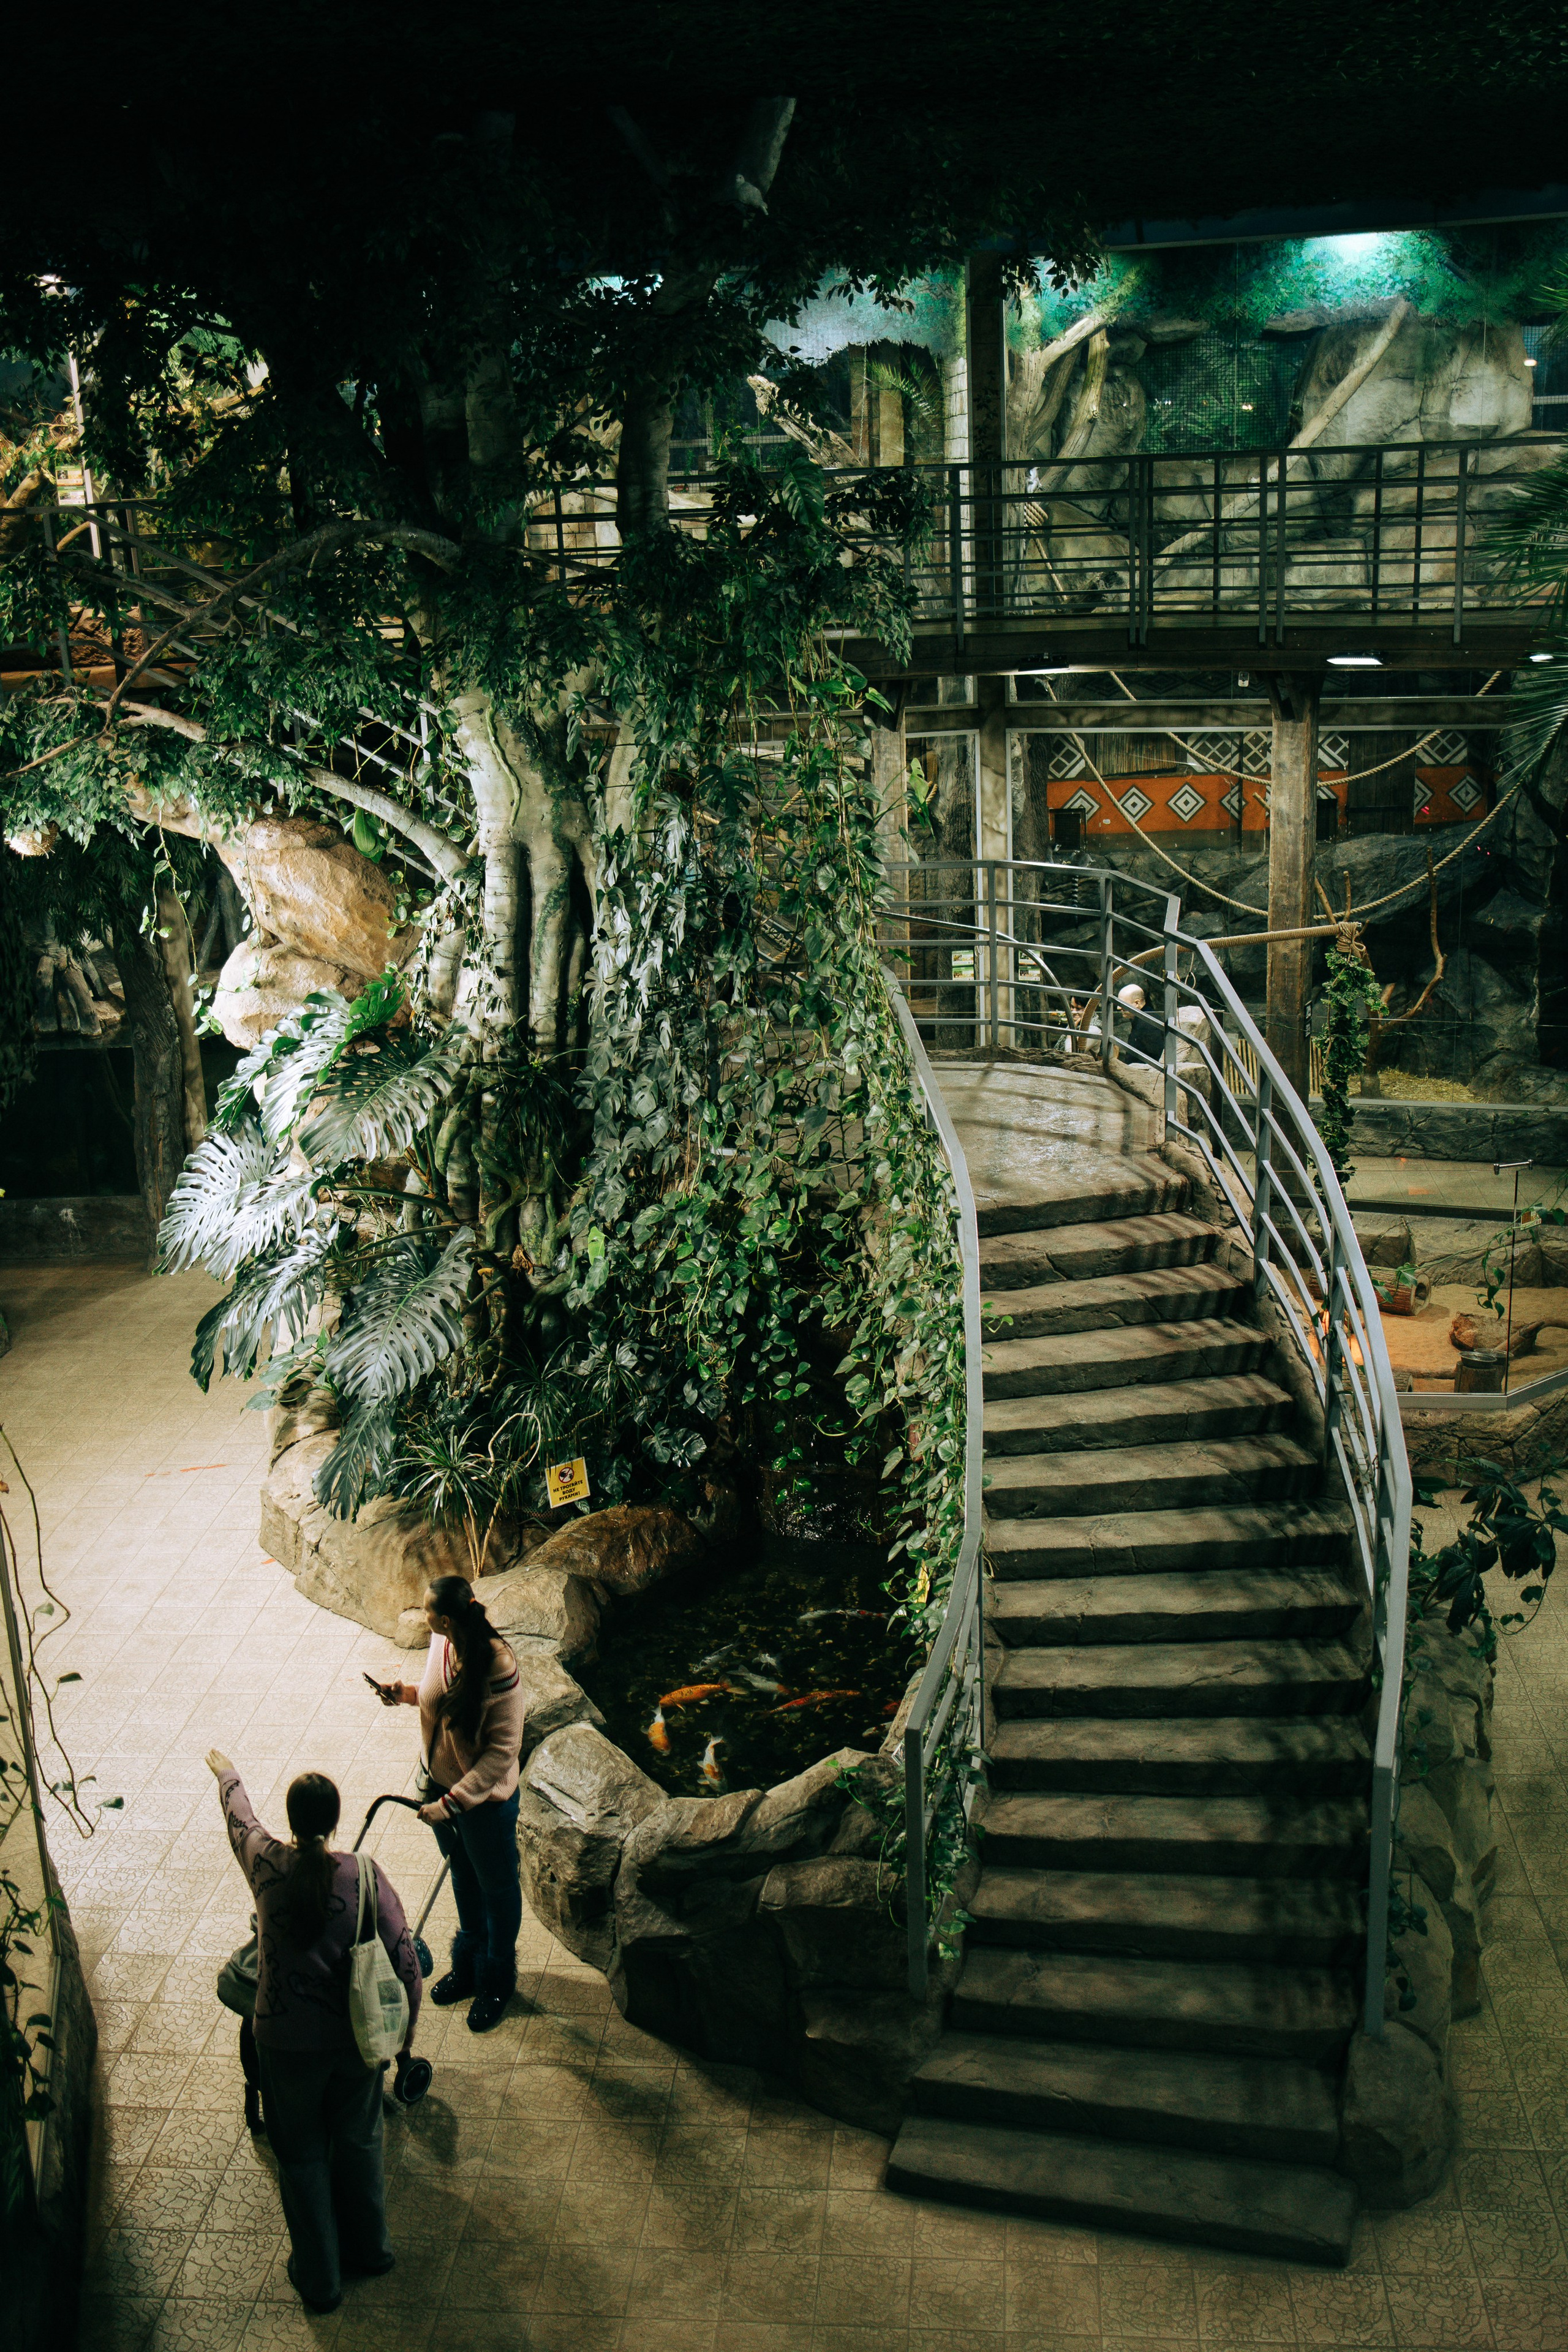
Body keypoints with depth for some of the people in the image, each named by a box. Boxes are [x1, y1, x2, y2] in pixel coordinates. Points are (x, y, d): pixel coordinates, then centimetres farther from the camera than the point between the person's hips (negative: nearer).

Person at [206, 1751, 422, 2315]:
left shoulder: (266, 1865, -13)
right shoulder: (364, 1877, -15)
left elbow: (239, 1816, 10)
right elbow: (404, 1959, -10)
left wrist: (225, 1772, 30)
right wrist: (406, 2024, 7)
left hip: (285, 2040, -1)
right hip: (355, 2035, 1)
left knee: (301, 2155, 18)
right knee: (358, 2143, 23)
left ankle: (318, 2277, 30)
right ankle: (369, 2250, 41)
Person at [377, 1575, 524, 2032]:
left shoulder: (499, 1670, -34)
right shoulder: (442, 1644, -13)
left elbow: (502, 1752, -27)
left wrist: (454, 1801, -27)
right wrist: (408, 1694, -7)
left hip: (486, 1799, -7)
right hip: (440, 1785, 7)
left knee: (497, 1888, 18)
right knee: (463, 1879, 28)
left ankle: (497, 1981, 41)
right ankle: (468, 1964, 51)